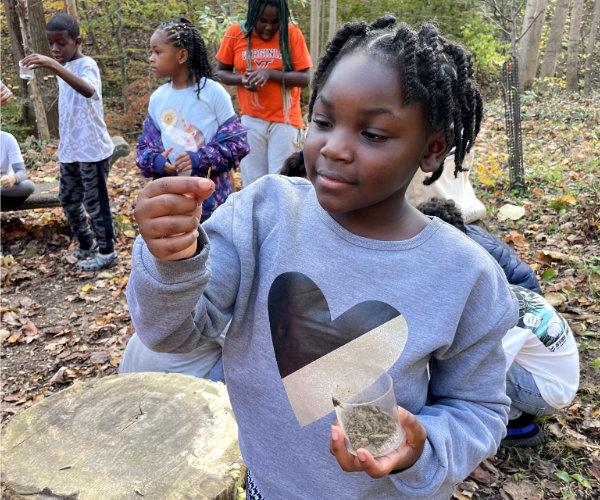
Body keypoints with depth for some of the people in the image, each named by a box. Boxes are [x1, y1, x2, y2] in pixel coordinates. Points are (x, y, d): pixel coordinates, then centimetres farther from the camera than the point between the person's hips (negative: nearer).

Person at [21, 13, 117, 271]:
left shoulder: (87, 65, -14)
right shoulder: (64, 68, 13)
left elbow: (88, 90, -38)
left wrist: (53, 66, -46)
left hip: (92, 148, -9)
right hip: (69, 149, 9)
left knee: (95, 202, 0)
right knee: (68, 200, 16)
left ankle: (107, 252, 14)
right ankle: (86, 245, 31)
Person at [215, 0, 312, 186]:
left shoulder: (292, 33, -5)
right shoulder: (235, 33, -1)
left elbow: (304, 78, -9)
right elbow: (220, 72, 6)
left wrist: (270, 73, -22)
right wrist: (242, 79, -15)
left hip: (284, 120, -1)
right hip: (251, 120, 2)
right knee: (253, 182, 7)